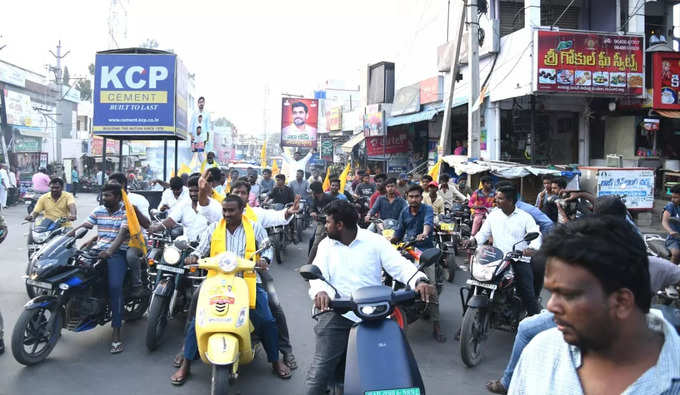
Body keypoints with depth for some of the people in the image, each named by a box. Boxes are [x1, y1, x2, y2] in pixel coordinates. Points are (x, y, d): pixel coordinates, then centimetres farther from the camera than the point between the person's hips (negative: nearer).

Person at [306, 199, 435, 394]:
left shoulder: (375, 241, 4)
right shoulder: (326, 245, 11)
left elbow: (399, 265, -4)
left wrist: (419, 281, -25)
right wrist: (320, 291, -25)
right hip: (337, 315, 1)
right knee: (318, 374, -11)